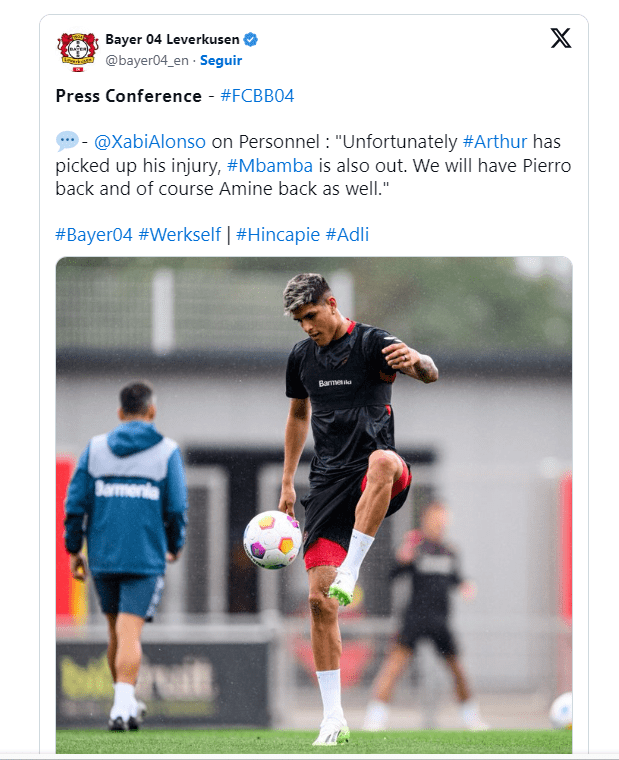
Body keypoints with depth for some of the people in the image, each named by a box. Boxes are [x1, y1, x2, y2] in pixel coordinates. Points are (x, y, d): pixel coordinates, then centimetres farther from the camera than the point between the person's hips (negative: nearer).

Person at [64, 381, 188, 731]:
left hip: (102, 557, 3)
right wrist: (175, 545, 12)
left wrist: (74, 549, 9)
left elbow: (76, 502, 1)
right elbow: (176, 508, -5)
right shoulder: (167, 452, -3)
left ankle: (128, 703, 29)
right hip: (146, 557, -3)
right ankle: (122, 708, -21)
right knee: (130, 634, -8)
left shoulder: (96, 448, 4)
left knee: (118, 631, 18)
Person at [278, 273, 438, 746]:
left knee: (383, 461, -44)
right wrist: (287, 484, 26)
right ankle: (333, 720, 2)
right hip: (328, 484, 5)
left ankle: (350, 570, -40)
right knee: (319, 600, -5)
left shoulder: (371, 343, -6)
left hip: (378, 475, -5)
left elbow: (430, 374, -23)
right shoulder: (302, 356, 12)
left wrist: (417, 362, -47)